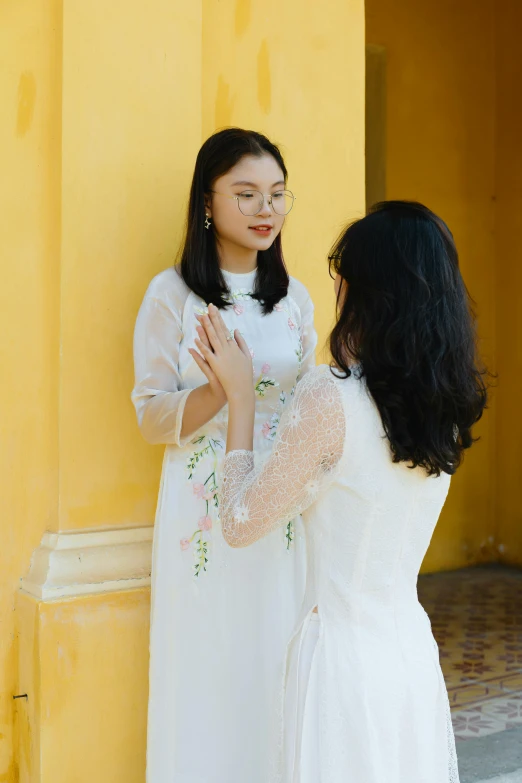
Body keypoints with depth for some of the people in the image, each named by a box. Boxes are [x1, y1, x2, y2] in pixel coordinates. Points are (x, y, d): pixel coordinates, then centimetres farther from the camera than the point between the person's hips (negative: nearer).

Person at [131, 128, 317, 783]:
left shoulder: (294, 298, 9)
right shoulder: (173, 294, -4)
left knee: (275, 669, 10)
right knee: (207, 673, 4)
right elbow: (152, 419, -7)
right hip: (204, 517, -3)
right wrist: (221, 388, -23)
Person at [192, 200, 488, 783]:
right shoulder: (445, 403, 0)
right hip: (414, 650, 7)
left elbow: (241, 524, -11)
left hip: (344, 657, -6)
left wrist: (240, 397, -3)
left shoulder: (331, 398, -21)